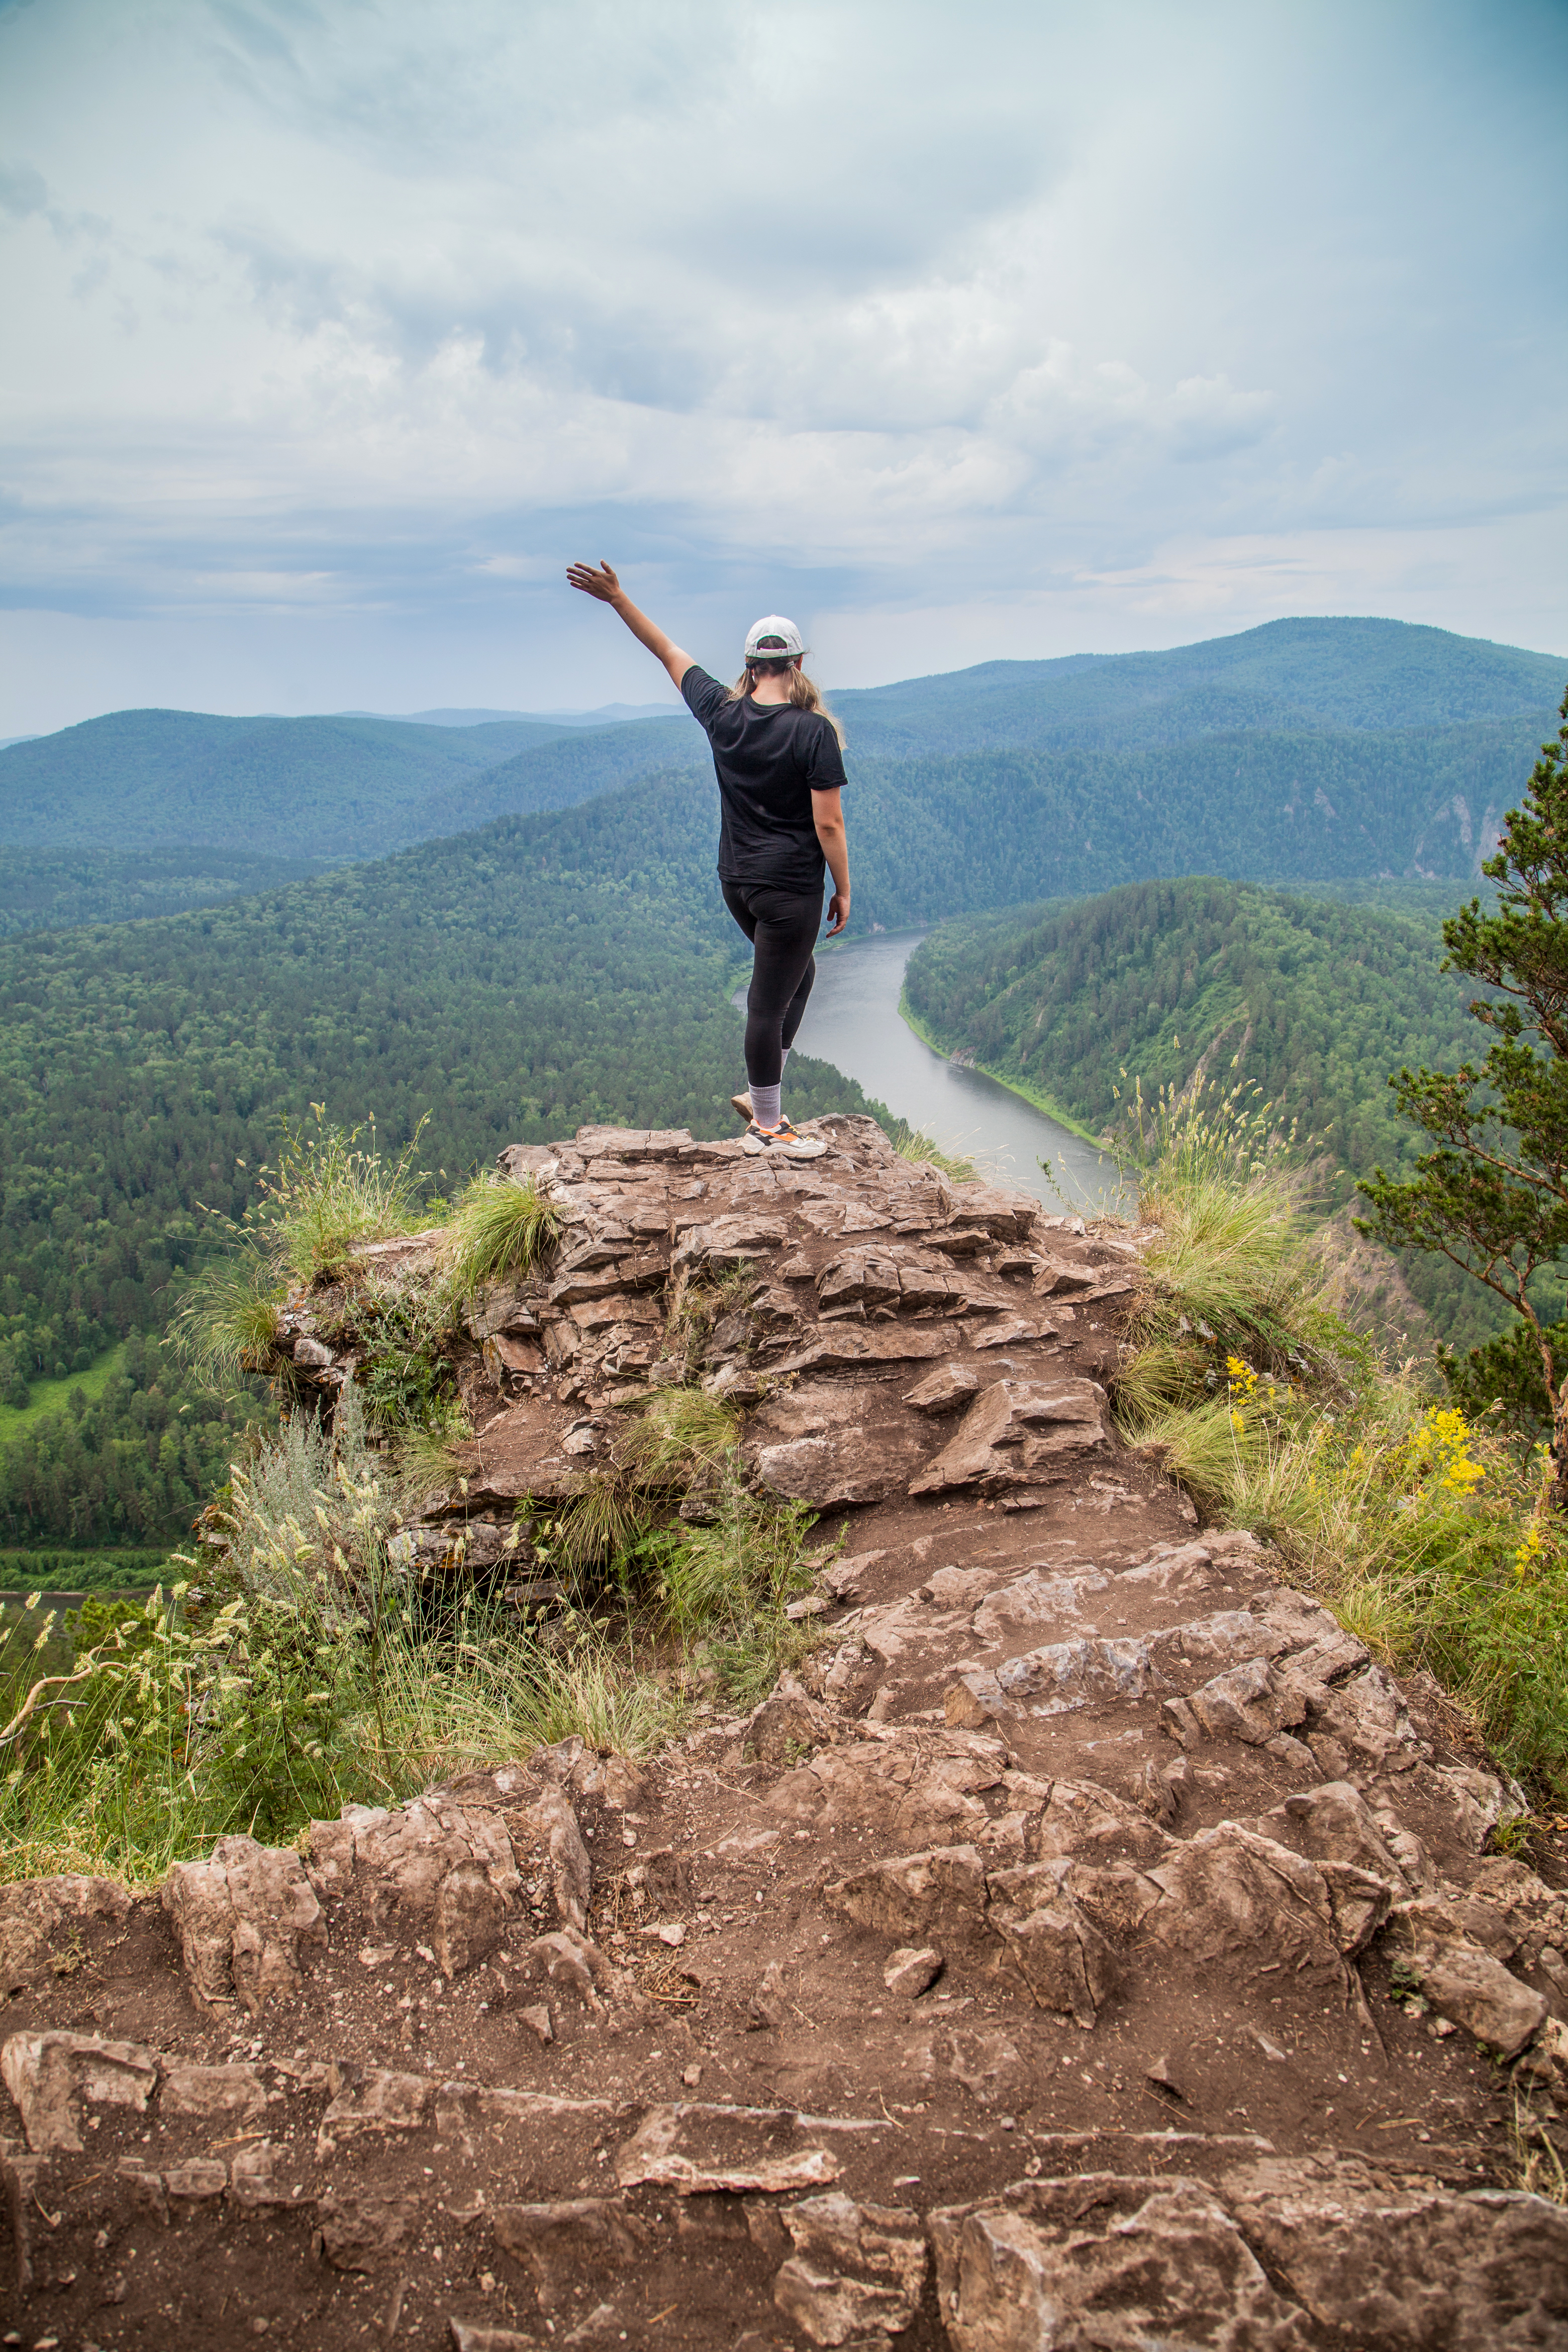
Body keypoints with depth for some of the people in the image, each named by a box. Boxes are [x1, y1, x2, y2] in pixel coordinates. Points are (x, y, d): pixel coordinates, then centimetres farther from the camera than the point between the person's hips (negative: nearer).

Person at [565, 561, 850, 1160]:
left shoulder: (722, 713, 0)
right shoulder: (814, 731, -15)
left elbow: (670, 654, 11)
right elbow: (829, 824, -15)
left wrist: (617, 598, 22)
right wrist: (843, 890, -3)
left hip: (736, 882, 7)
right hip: (791, 886, -7)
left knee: (795, 972, 26)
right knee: (770, 1001, 1)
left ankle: (760, 1094, 28)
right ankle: (766, 1127, 12)